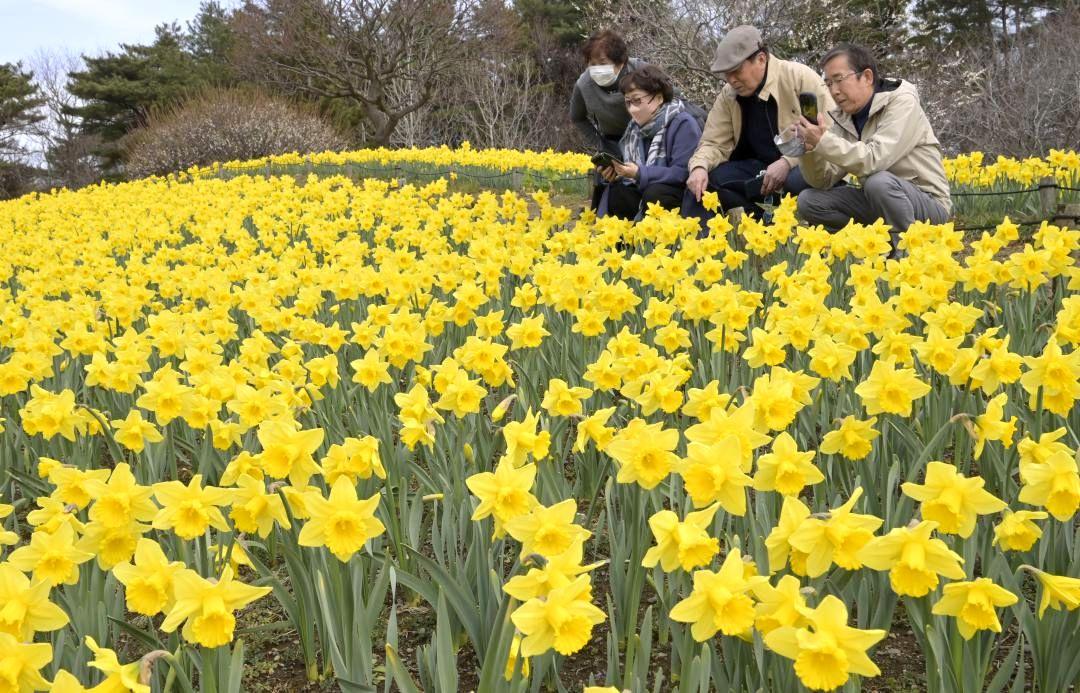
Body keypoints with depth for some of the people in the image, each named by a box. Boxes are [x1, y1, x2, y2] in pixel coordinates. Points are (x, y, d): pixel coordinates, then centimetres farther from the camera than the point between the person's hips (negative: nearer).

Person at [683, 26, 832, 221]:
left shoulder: (800, 78, -12)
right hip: (759, 169, 5)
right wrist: (699, 166, -18)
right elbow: (714, 143, 6)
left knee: (798, 181, -40)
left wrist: (788, 162, -26)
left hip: (803, 165, -5)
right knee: (700, 181, -16)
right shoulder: (728, 95, 5)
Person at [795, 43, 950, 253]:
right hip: (878, 203, 7)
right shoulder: (842, 119, 3)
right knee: (809, 200, -8)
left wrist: (823, 142, -31)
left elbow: (876, 160, -30)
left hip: (928, 205, -7)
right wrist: (810, 149, -20)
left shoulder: (901, 100, -16)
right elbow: (823, 182, -2)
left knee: (879, 182, -36)